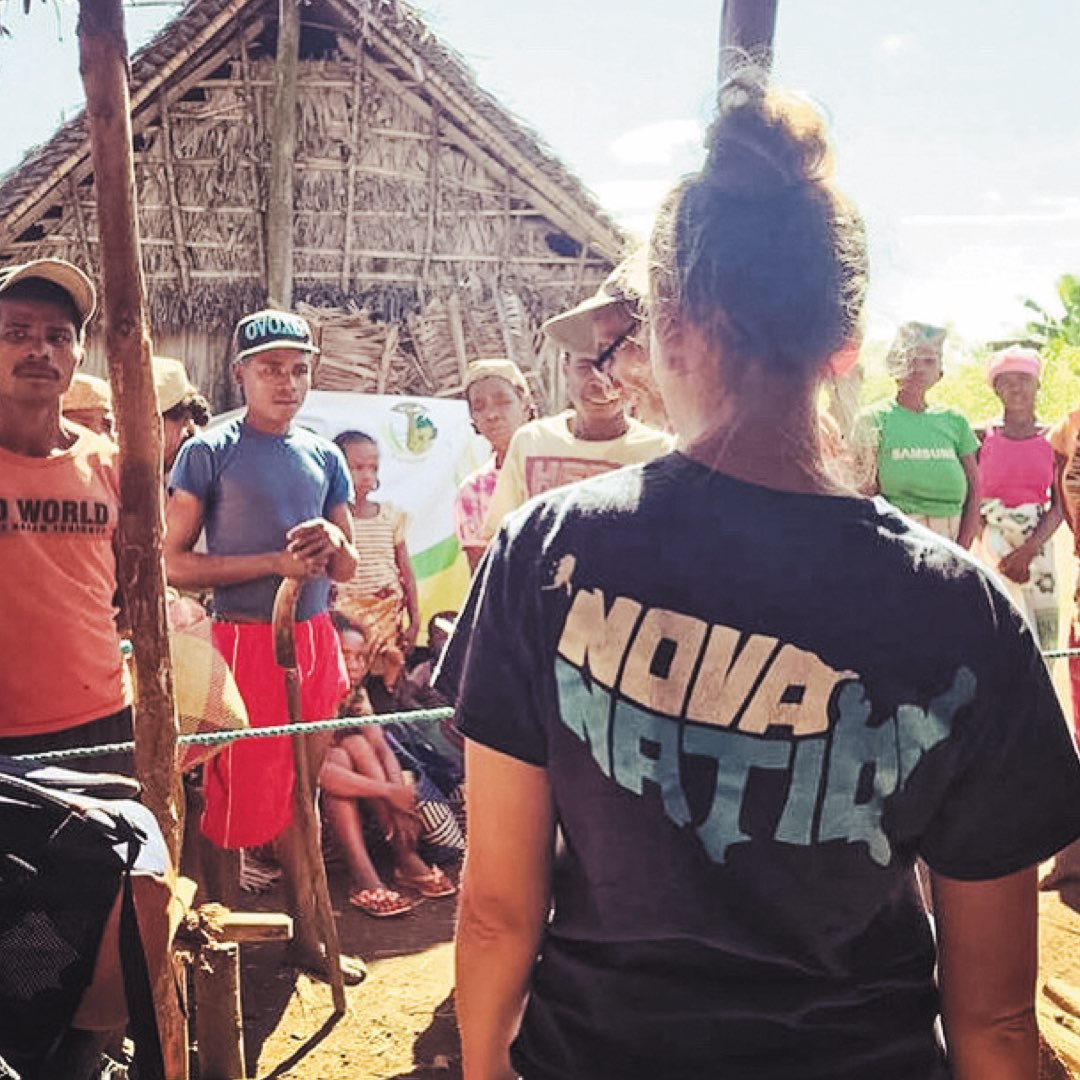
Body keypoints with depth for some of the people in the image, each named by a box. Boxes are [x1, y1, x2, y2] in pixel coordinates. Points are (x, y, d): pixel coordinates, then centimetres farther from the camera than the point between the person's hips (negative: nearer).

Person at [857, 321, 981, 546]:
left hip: (950, 537, 3)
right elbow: (866, 491, -2)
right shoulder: (875, 419, 2)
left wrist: (962, 548, 1)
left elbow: (974, 490, 11)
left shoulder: (954, 420, 12)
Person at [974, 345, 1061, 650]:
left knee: (1044, 635, 2)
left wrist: (1027, 551, -13)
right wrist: (1004, 557, -11)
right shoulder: (983, 438, 0)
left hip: (1038, 546, 2)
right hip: (993, 544, -2)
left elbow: (1058, 508, -1)